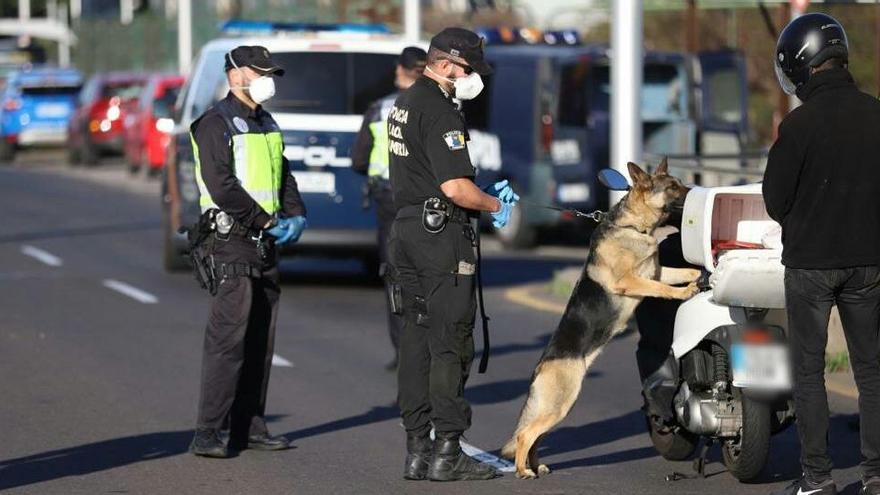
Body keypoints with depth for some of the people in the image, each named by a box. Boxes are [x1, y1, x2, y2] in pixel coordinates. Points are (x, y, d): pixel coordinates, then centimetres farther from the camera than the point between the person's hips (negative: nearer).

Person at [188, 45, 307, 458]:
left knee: (260, 338, 9)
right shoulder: (216, 125, -9)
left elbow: (283, 175, 21)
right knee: (228, 336, -13)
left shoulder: (266, 125, 18)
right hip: (233, 242, -9)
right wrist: (266, 220, -14)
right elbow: (222, 187, -17)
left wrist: (295, 215, 3)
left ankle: (249, 426, 14)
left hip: (266, 242, 9)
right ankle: (208, 433, -13)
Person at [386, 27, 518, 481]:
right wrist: (495, 205, -5)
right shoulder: (439, 111, -16)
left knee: (416, 338, 10)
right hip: (441, 235, -10)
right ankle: (446, 452, -6)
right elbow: (455, 188, -22)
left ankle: (416, 450, 12)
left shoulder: (404, 103, 16)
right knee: (450, 342, -6)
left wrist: (486, 191, 17)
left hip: (406, 230, 10)